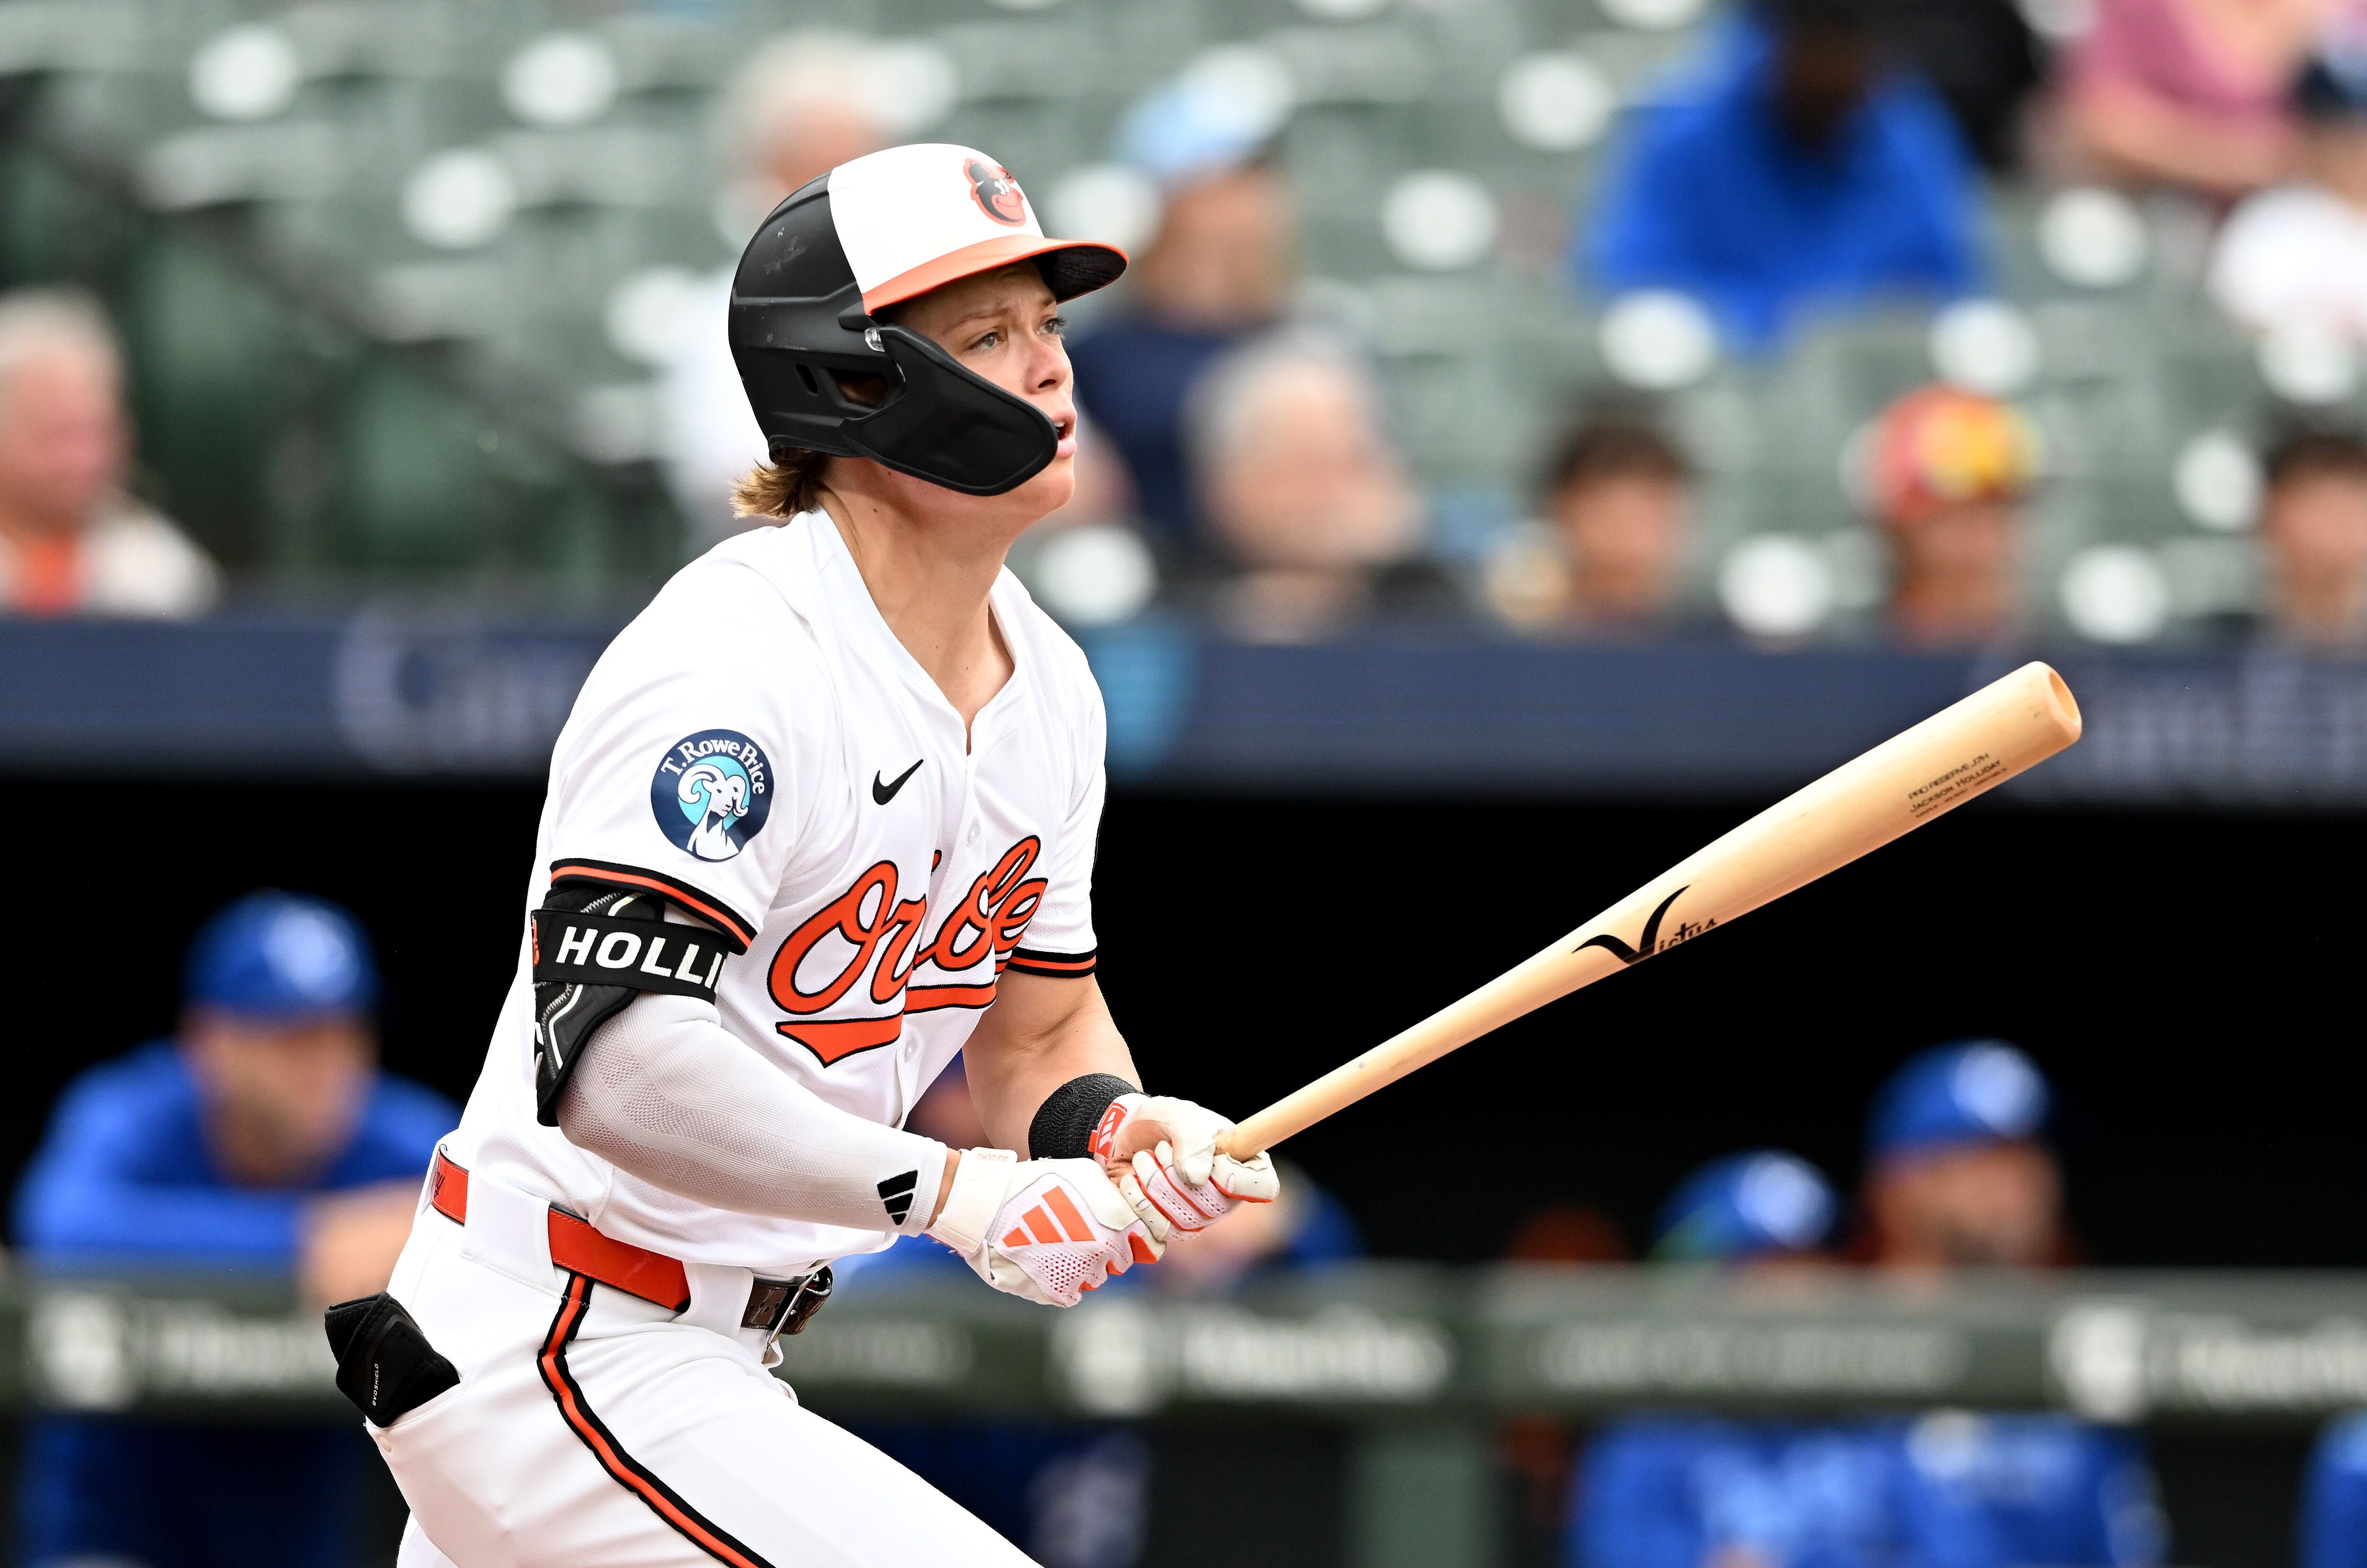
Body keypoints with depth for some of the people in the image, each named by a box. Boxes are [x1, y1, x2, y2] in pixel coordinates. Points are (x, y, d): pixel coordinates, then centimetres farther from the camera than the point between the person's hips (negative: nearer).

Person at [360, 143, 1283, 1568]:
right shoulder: (735, 660, -22)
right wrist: (950, 1191, -34)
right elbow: (617, 1062, -32)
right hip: (561, 1362, -10)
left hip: (715, 1367, 10)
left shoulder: (1047, 687, 7)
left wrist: (1119, 1129, -7)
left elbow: (1040, 1029, 16)